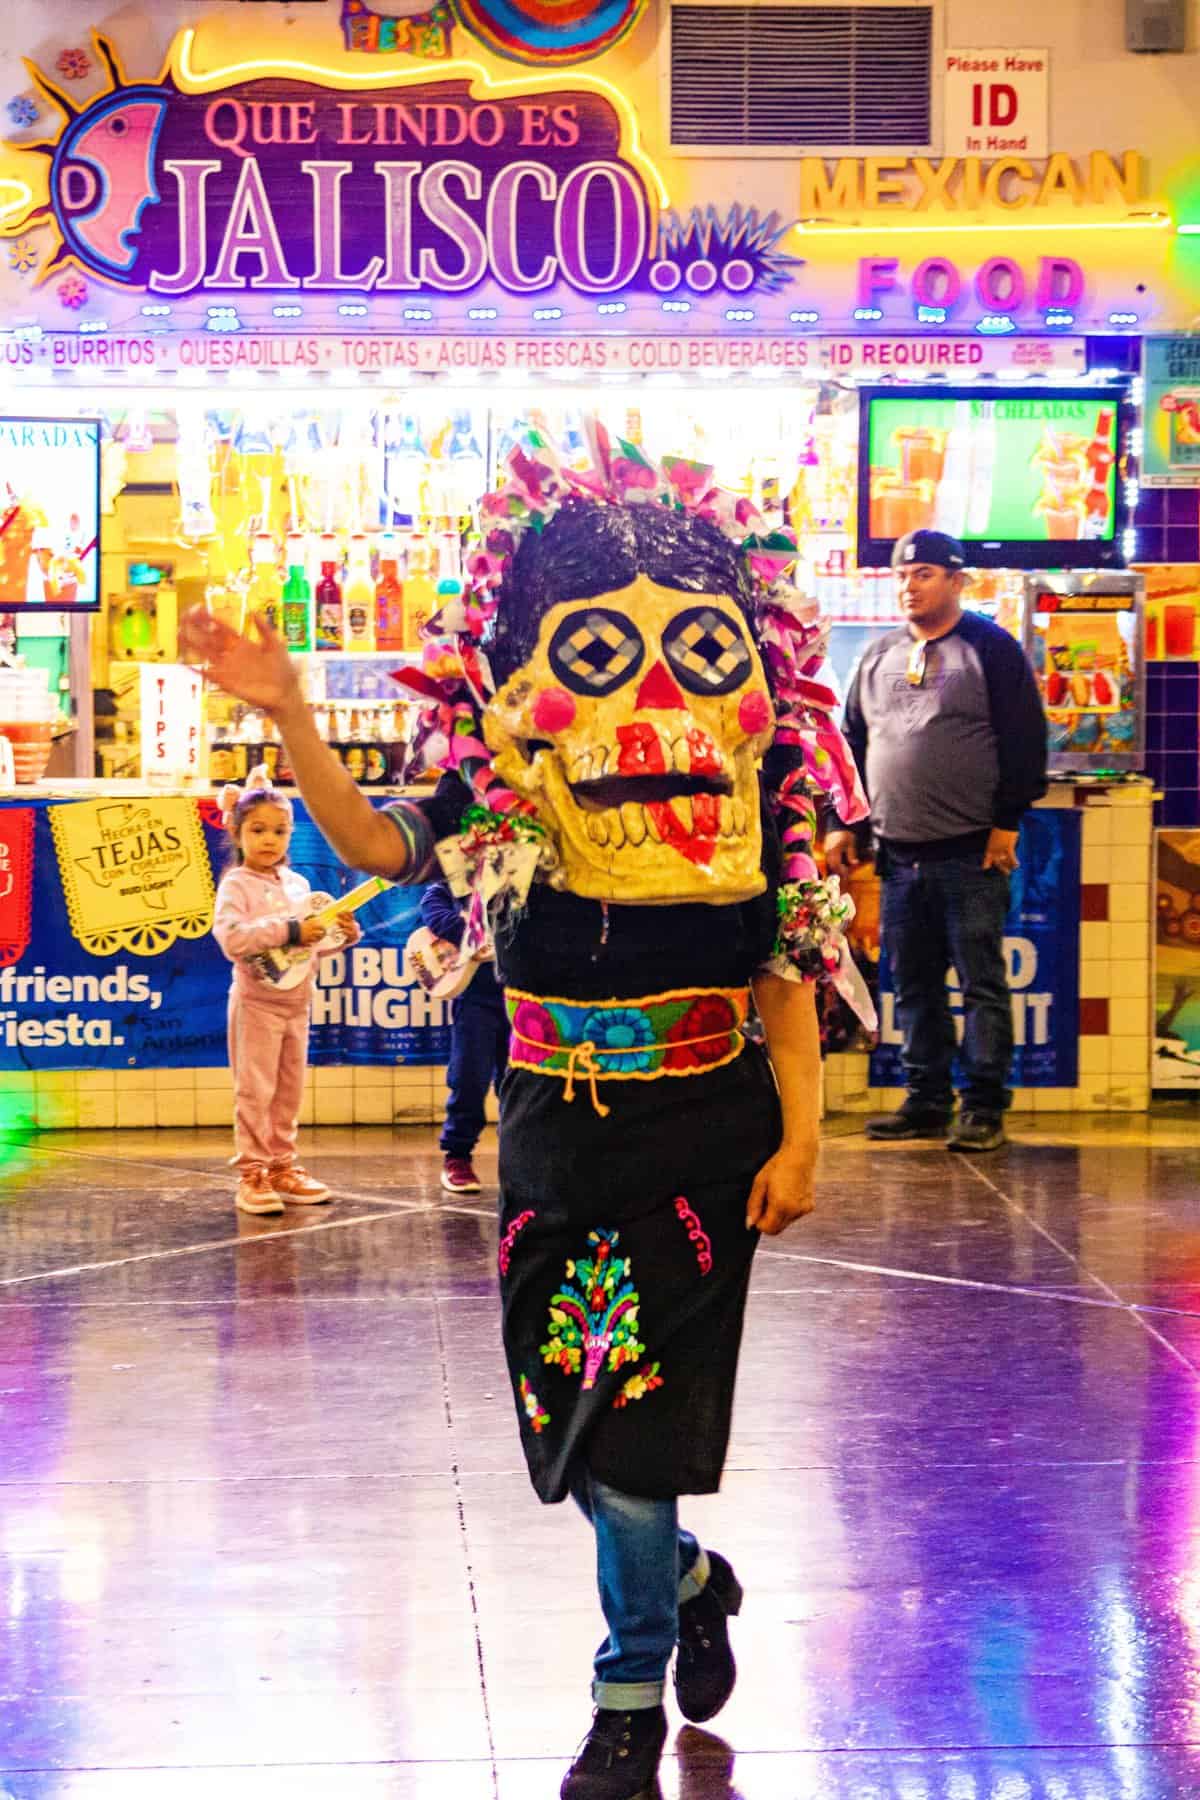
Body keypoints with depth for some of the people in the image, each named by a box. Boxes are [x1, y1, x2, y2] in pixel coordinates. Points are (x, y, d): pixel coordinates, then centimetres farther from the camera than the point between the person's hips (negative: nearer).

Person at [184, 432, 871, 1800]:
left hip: (700, 1125, -3)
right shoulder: (505, 799, -3)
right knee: (563, 1396, 8)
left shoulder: (754, 812, -5)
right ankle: (689, 1583, 37)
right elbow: (373, 843, -10)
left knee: (636, 1396, -3)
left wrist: (797, 1138, -7)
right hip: (554, 1125, 3)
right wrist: (286, 717, -22)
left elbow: (785, 980, -1)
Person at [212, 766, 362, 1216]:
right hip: (256, 1002, -6)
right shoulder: (236, 885, -11)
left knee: (288, 1091, 12)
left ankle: (282, 1166, 20)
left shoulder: (297, 884, 10)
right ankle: (252, 1174, 1)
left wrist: (343, 936, -3)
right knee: (255, 1091, -3)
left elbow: (312, 944, 16)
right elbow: (231, 938, -27)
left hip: (297, 1002, 6)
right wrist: (289, 930, -29)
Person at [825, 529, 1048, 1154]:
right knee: (912, 984, 9)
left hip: (972, 852, -6)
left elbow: (1024, 743, -5)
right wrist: (842, 823, 13)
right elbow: (852, 742, 20)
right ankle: (926, 1101, 17)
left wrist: (1008, 822, -10)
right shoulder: (878, 657, 15)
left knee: (981, 982, -2)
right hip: (899, 855, 6)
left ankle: (984, 1107, 2)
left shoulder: (992, 650, -1)